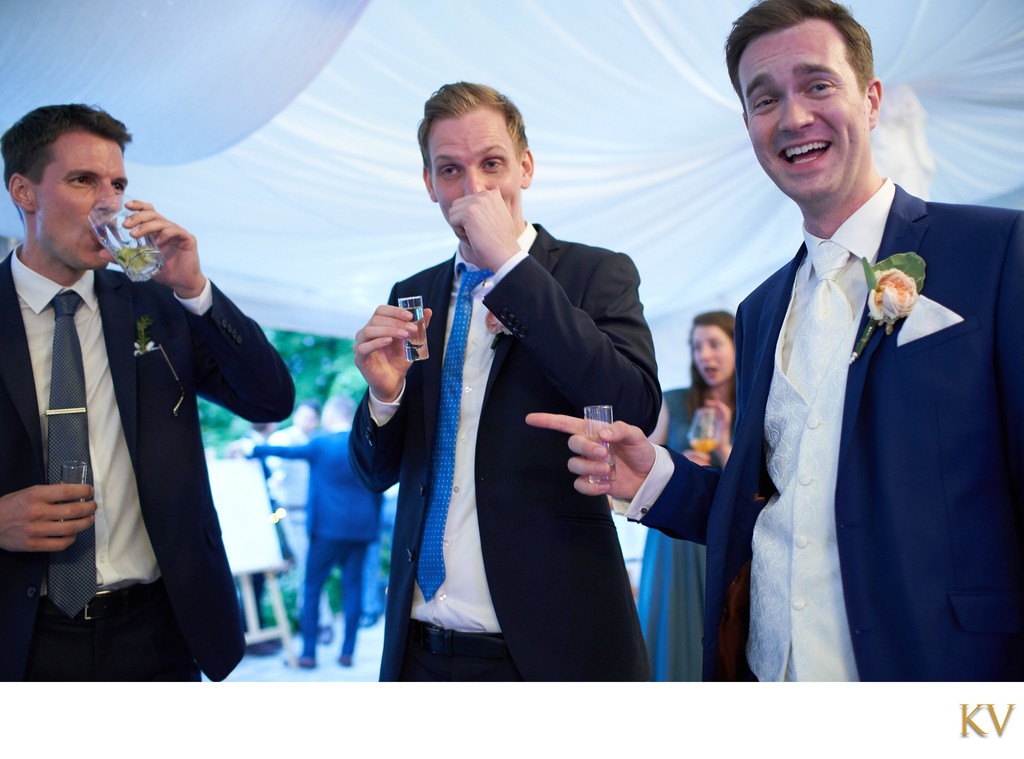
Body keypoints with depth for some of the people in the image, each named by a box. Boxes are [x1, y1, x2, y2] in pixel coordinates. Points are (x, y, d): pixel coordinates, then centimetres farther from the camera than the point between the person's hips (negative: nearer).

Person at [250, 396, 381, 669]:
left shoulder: (321, 444, -7)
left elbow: (286, 451, 3)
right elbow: (377, 492, 9)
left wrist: (251, 449, 17)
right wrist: (373, 526, 18)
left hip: (328, 526, -4)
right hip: (361, 528, 4)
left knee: (312, 587, 5)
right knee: (352, 587, 9)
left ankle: (308, 653, 5)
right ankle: (347, 652, 10)